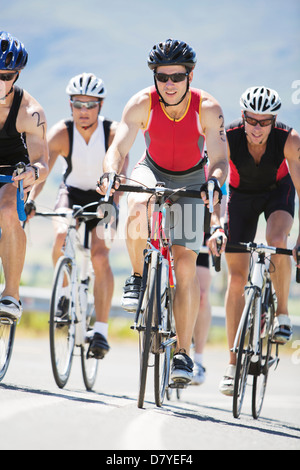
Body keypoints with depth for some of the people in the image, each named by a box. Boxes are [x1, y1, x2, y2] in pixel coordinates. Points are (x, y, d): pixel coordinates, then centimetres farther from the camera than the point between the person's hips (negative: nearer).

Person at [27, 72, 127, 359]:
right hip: (71, 193, 2)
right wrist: (29, 201, -45)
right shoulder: (61, 133, -20)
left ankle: (101, 330, -16)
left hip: (103, 196, -1)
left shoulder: (113, 132, -23)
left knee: (100, 258, -20)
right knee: (62, 236, -28)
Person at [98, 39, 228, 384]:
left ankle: (183, 353, -5)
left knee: (186, 264, -11)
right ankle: (137, 277, -11)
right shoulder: (142, 104, -24)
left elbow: (219, 158, -32)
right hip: (153, 171, 0)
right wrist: (110, 174, -51)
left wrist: (215, 182, -54)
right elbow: (118, 148, -30)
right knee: (138, 209, -37)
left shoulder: (207, 108, -26)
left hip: (191, 180, 0)